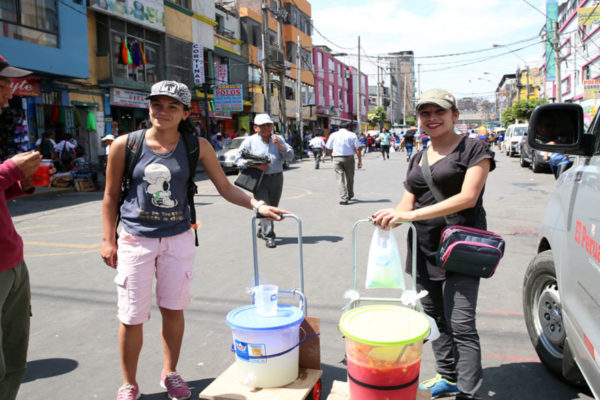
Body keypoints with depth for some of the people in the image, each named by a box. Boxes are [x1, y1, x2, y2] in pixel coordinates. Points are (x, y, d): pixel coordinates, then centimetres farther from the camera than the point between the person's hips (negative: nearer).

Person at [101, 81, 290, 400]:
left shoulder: (197, 146, -4)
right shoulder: (125, 145, -6)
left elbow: (225, 188, -1)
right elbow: (111, 195, 2)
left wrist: (257, 205, -15)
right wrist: (108, 239, 0)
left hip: (178, 239, 1)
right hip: (135, 240, -1)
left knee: (173, 310, 12)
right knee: (132, 317, 6)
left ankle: (170, 373, 35)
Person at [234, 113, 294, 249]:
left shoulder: (278, 139, 9)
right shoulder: (250, 141, 0)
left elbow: (290, 157, 2)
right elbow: (238, 159, -3)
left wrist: (280, 146, -16)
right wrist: (256, 166, -15)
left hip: (277, 178, 4)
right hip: (259, 179, -4)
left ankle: (261, 231, 35)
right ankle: (269, 237, -13)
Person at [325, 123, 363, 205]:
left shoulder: (333, 135, 7)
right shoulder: (352, 135, 3)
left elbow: (329, 148, 6)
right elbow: (357, 149, -4)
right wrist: (360, 161, -2)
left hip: (337, 159, 0)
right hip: (349, 158, 0)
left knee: (340, 179, -1)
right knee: (350, 178, 17)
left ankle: (344, 198, -11)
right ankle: (350, 196, 32)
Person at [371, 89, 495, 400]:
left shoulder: (473, 149, -4)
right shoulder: (417, 159, 15)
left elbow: (468, 197, -16)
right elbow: (408, 202, 11)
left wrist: (412, 214, -22)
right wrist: (393, 217, -14)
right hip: (424, 251, 7)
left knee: (461, 324, -8)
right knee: (434, 318, 15)